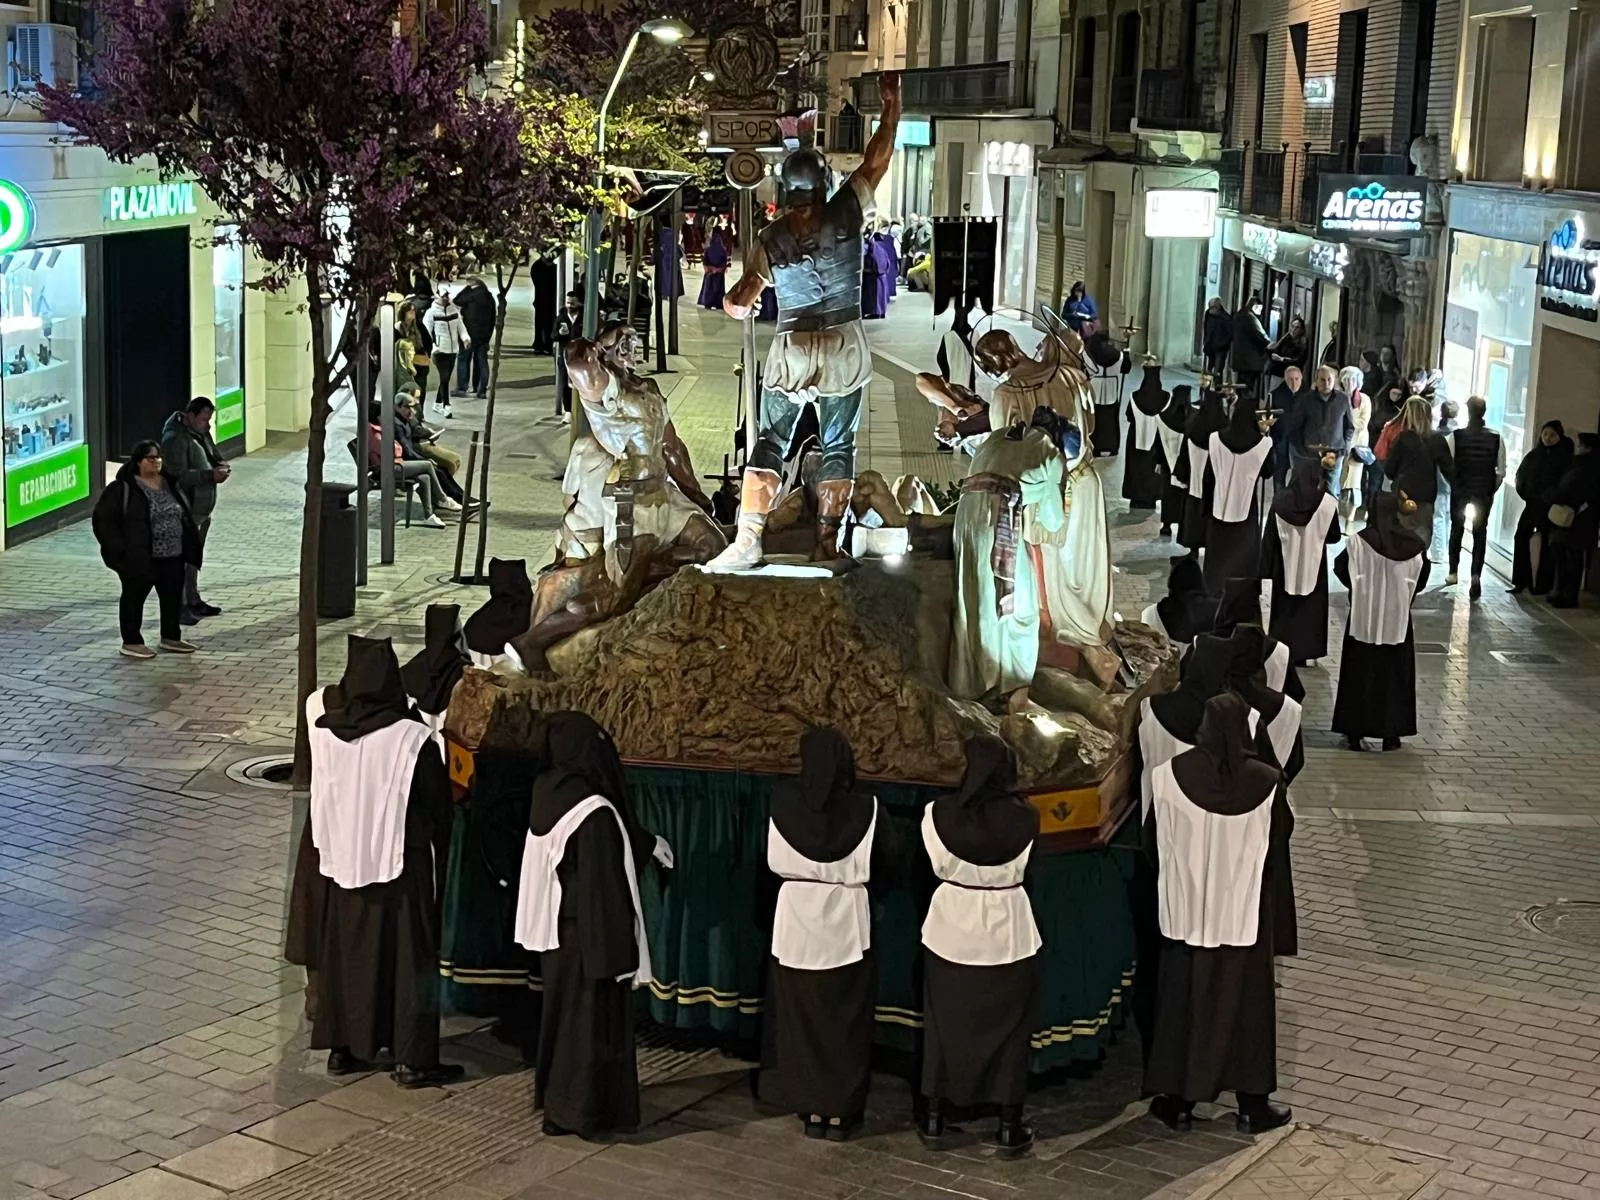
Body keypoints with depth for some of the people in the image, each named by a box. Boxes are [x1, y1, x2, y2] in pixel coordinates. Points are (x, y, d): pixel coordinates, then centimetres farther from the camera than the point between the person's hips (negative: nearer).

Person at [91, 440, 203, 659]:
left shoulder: (169, 484, 11)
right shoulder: (124, 488, -11)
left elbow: (184, 516, 19)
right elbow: (103, 519, -11)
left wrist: (189, 546, 12)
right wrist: (119, 548, -16)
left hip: (172, 556, 7)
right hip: (138, 558, -7)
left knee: (173, 597, 13)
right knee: (134, 598, 4)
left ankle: (171, 638, 27)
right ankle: (131, 642, 14)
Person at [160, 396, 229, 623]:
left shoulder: (202, 433, 10)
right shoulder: (175, 439, -19)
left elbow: (214, 456, 22)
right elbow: (179, 475, -26)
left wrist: (220, 466, -2)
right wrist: (210, 475, -30)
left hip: (202, 509, 10)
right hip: (185, 511, -10)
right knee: (184, 559, -8)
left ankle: (193, 601, 29)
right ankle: (179, 607, -3)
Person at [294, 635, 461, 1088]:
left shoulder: (323, 727, -11)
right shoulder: (411, 739, -19)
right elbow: (440, 807, -9)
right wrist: (441, 855, 7)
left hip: (337, 860, 4)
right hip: (399, 866, -4)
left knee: (342, 951, 17)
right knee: (407, 956, 6)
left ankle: (342, 1046, 26)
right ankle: (413, 1059, 10)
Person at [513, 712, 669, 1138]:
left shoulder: (550, 796, 0)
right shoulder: (593, 812, -26)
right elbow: (604, 889, -24)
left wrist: (648, 845, 30)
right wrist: (619, 954, -19)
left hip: (557, 933, 8)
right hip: (588, 938, -8)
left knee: (563, 1011, 20)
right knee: (592, 1019, 6)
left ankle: (557, 1099, 33)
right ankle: (584, 1111, 15)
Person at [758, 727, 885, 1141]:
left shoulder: (784, 800, -8)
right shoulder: (864, 806, -11)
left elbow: (772, 861, 3)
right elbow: (877, 864, -2)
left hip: (796, 917, 1)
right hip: (847, 921, -1)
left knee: (800, 1015, 11)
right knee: (845, 1017, 9)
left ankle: (812, 1110, 16)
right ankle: (839, 1111, 12)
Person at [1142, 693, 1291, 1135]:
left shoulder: (1169, 775, -13)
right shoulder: (1266, 782, -15)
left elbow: (1153, 844, -1)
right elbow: (1277, 850, -2)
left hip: (1186, 911, 1)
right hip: (1244, 912, -1)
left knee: (1183, 1001, 13)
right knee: (1245, 1003, 12)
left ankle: (1179, 1100, 20)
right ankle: (1253, 1104, 20)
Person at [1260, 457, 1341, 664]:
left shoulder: (1280, 500, -10)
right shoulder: (1327, 502, -13)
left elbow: (1269, 536, -5)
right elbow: (1334, 536, -2)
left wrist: (1266, 567, 2)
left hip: (1285, 564, 1)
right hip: (1313, 564, -1)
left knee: (1284, 608, 13)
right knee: (1310, 608, 11)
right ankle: (1306, 653, 11)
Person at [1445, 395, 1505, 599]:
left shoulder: (1454, 437, -12)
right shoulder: (1496, 439, -7)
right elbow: (1501, 471, -4)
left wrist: (1454, 485, 5)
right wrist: (1492, 491, 8)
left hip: (1460, 491, 0)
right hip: (1484, 492, 0)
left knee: (1457, 530, 19)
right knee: (1480, 532, 6)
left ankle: (1453, 573, 30)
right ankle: (1476, 575, -10)